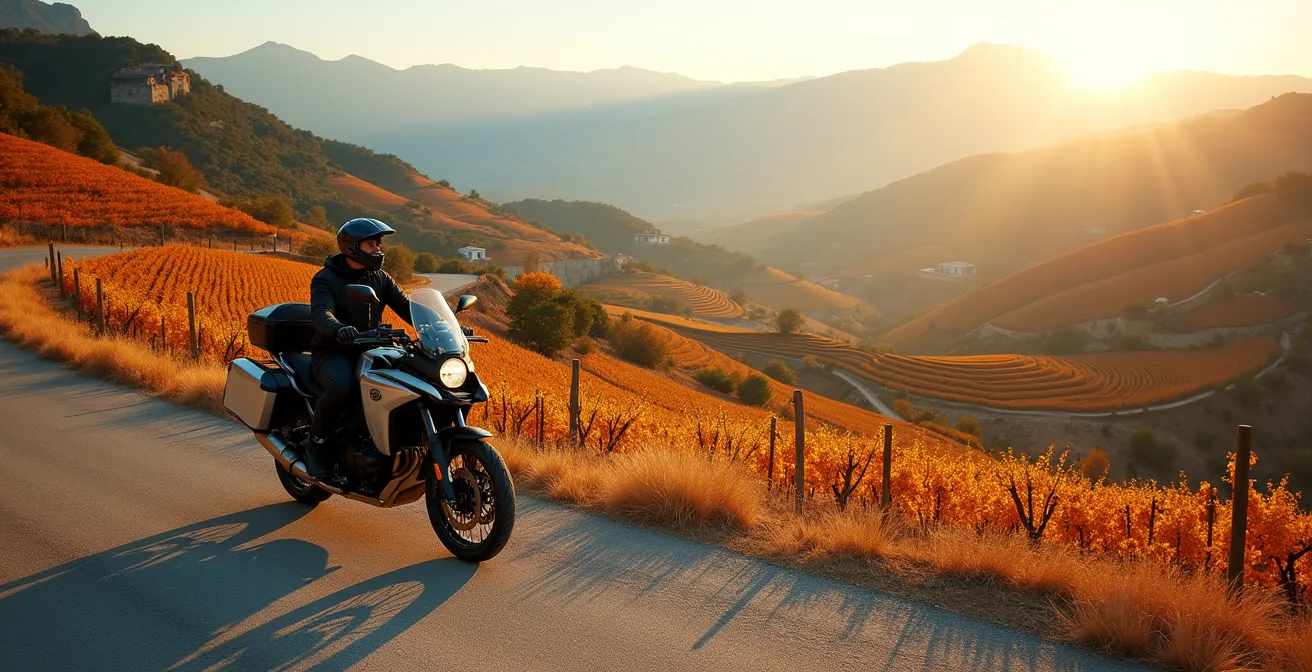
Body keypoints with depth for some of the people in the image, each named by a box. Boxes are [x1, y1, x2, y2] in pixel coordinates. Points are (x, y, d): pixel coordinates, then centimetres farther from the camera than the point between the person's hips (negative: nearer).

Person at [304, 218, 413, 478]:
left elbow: (407, 307, 2)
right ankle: (317, 442, -14)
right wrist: (339, 329, -50)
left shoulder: (381, 279, 11)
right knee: (342, 384, -39)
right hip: (332, 354, -5)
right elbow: (321, 313, -25)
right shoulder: (325, 279, -6)